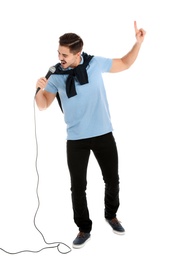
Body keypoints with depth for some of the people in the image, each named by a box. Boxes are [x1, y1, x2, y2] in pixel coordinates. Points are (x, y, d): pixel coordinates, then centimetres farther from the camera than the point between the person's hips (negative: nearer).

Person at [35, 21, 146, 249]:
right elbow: (43, 106, -1)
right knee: (78, 186, 7)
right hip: (76, 140, 0)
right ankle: (84, 229, 26)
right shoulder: (57, 76, -4)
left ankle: (111, 215, 42)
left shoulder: (95, 63, -4)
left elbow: (125, 64, 10)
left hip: (103, 135, 1)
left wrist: (138, 42, -3)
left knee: (112, 180, 15)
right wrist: (40, 89, -22)